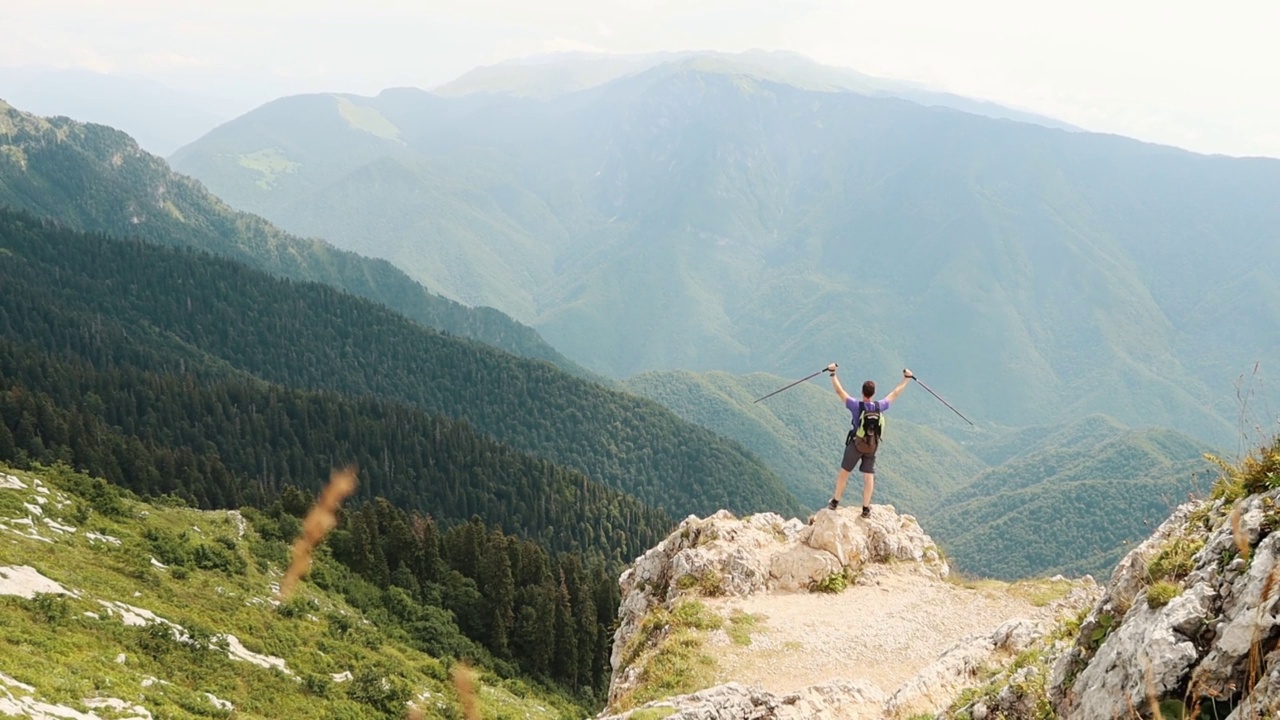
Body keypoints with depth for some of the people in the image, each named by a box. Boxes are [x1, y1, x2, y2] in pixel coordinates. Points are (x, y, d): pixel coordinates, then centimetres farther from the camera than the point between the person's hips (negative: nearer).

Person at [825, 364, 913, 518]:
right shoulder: (879, 406, -10)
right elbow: (895, 394, 5)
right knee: (869, 476, 7)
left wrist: (832, 373, -11)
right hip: (872, 447, 2)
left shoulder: (856, 406, -19)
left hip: (856, 445, -2)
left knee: (844, 473, 13)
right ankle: (866, 509, 9)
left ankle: (835, 502, 22)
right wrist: (906, 379, 16)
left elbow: (839, 391, -16)